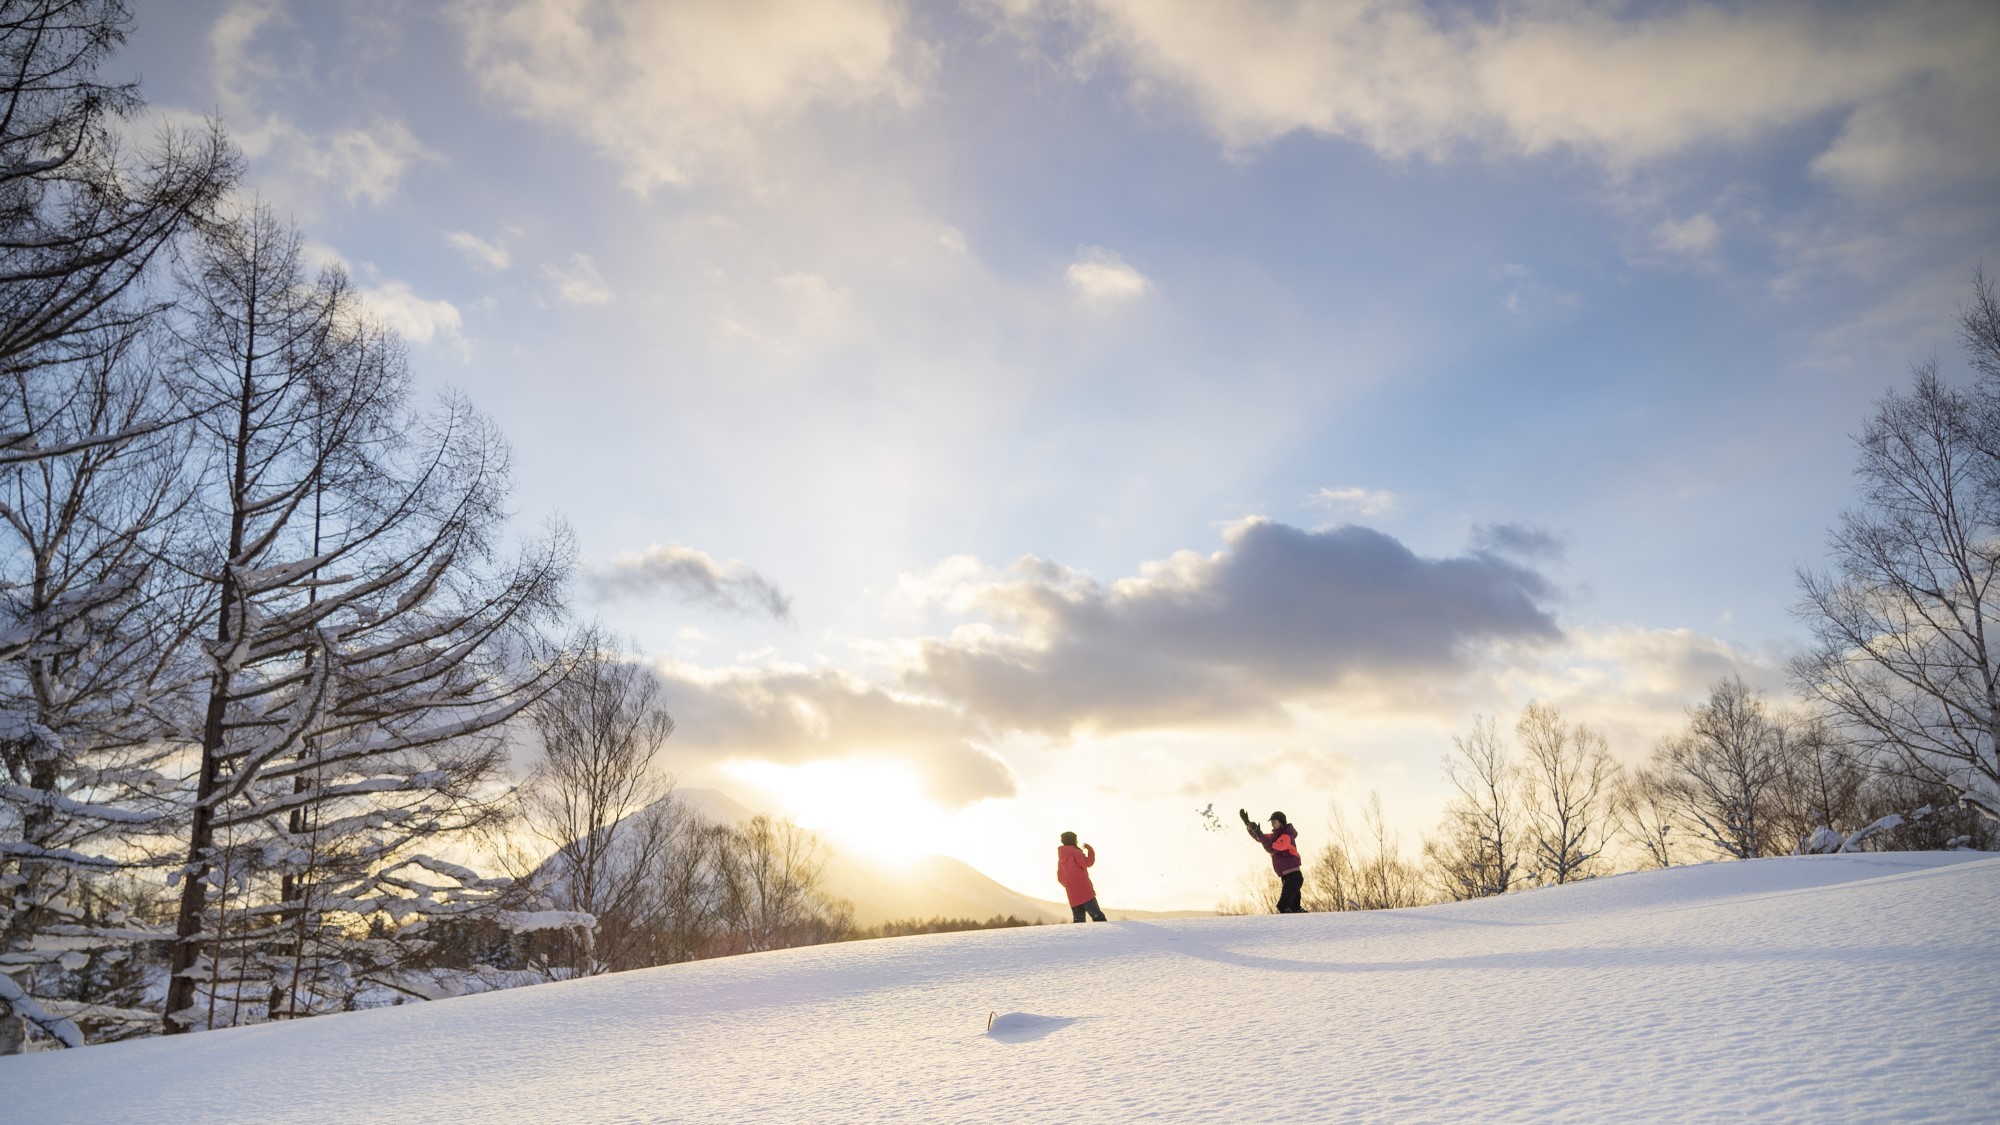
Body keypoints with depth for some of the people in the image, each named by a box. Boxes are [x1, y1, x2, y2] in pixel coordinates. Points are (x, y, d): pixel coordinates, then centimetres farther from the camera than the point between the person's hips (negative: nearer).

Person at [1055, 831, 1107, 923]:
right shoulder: (1075, 852, -6)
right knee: (1098, 916, -8)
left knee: (1078, 920, 7)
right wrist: (1090, 850, -1)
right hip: (1085, 891, -7)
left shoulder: (1061, 859, 15)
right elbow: (1088, 862, -13)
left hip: (1073, 896, 7)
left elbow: (1060, 878, 18)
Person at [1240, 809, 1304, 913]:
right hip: (1286, 877, 10)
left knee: (1282, 906, -16)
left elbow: (1271, 848, -22)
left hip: (1293, 877, -10)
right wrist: (1247, 823, 8)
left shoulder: (1286, 836, -13)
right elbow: (1259, 838, 17)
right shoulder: (1276, 836, 15)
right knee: (1294, 908, 12)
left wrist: (1259, 834, -23)